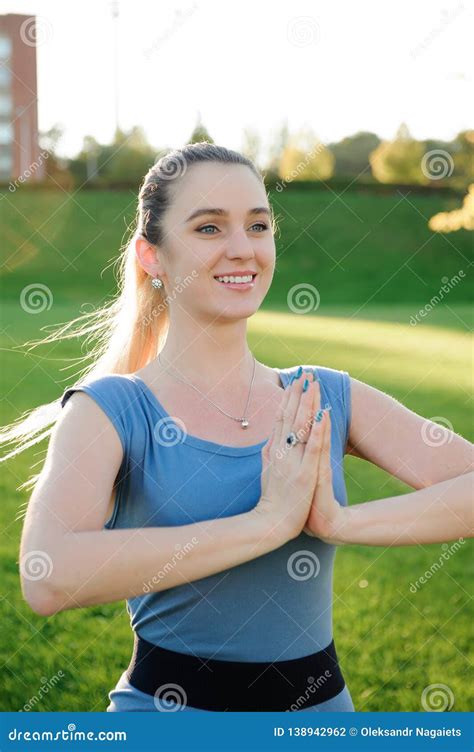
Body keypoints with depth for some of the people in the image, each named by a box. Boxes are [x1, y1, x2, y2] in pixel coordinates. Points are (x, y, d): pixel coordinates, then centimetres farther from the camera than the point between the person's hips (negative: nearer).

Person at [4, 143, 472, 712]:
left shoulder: (327, 399, -2)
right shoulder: (110, 409, -12)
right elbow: (48, 578, -30)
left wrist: (340, 522, -25)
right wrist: (268, 522, -28)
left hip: (321, 704, 4)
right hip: (167, 705, -3)